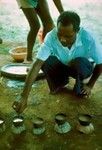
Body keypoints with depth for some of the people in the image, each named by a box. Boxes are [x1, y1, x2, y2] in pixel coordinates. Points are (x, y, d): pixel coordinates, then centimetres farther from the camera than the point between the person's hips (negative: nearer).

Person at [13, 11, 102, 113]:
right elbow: (37, 65, -38)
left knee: (80, 62, -36)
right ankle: (60, 81, 2)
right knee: (46, 61, -29)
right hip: (61, 66, 2)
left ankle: (79, 84, -3)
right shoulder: (51, 37, -31)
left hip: (82, 68, -1)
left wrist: (90, 85, -10)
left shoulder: (87, 38, -32)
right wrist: (24, 97, -45)